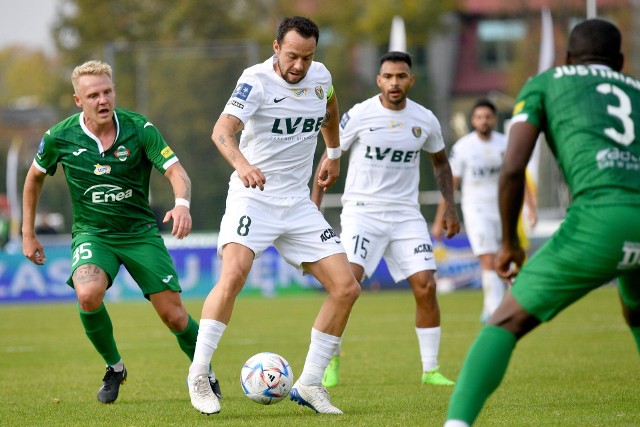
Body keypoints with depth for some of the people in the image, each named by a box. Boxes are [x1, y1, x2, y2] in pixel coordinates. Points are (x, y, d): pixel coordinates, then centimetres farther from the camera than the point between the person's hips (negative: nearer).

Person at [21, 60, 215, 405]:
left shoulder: (139, 128, -12)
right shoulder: (60, 137, -8)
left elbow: (176, 172, -19)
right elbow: (35, 178, 11)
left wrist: (182, 203, -41)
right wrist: (28, 233, 12)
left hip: (140, 231, 0)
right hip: (92, 233, 0)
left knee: (173, 315, -6)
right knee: (88, 295, -31)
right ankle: (114, 368, -4)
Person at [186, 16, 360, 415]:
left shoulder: (320, 76, 3)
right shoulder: (257, 80, -15)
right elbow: (223, 130, -32)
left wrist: (334, 153, 35)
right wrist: (242, 163, -50)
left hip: (298, 203, 6)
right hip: (253, 198, -6)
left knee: (346, 288, -3)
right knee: (234, 274, -29)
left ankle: (309, 384, 7)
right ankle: (198, 376, -18)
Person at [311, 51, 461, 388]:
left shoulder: (425, 120, 2)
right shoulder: (359, 116, -8)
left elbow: (440, 162, 19)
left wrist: (450, 206, 10)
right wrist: (314, 206, -6)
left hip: (406, 214, 3)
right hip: (362, 210, -3)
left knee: (425, 285, -8)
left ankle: (430, 370, 5)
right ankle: (330, 364, -4)